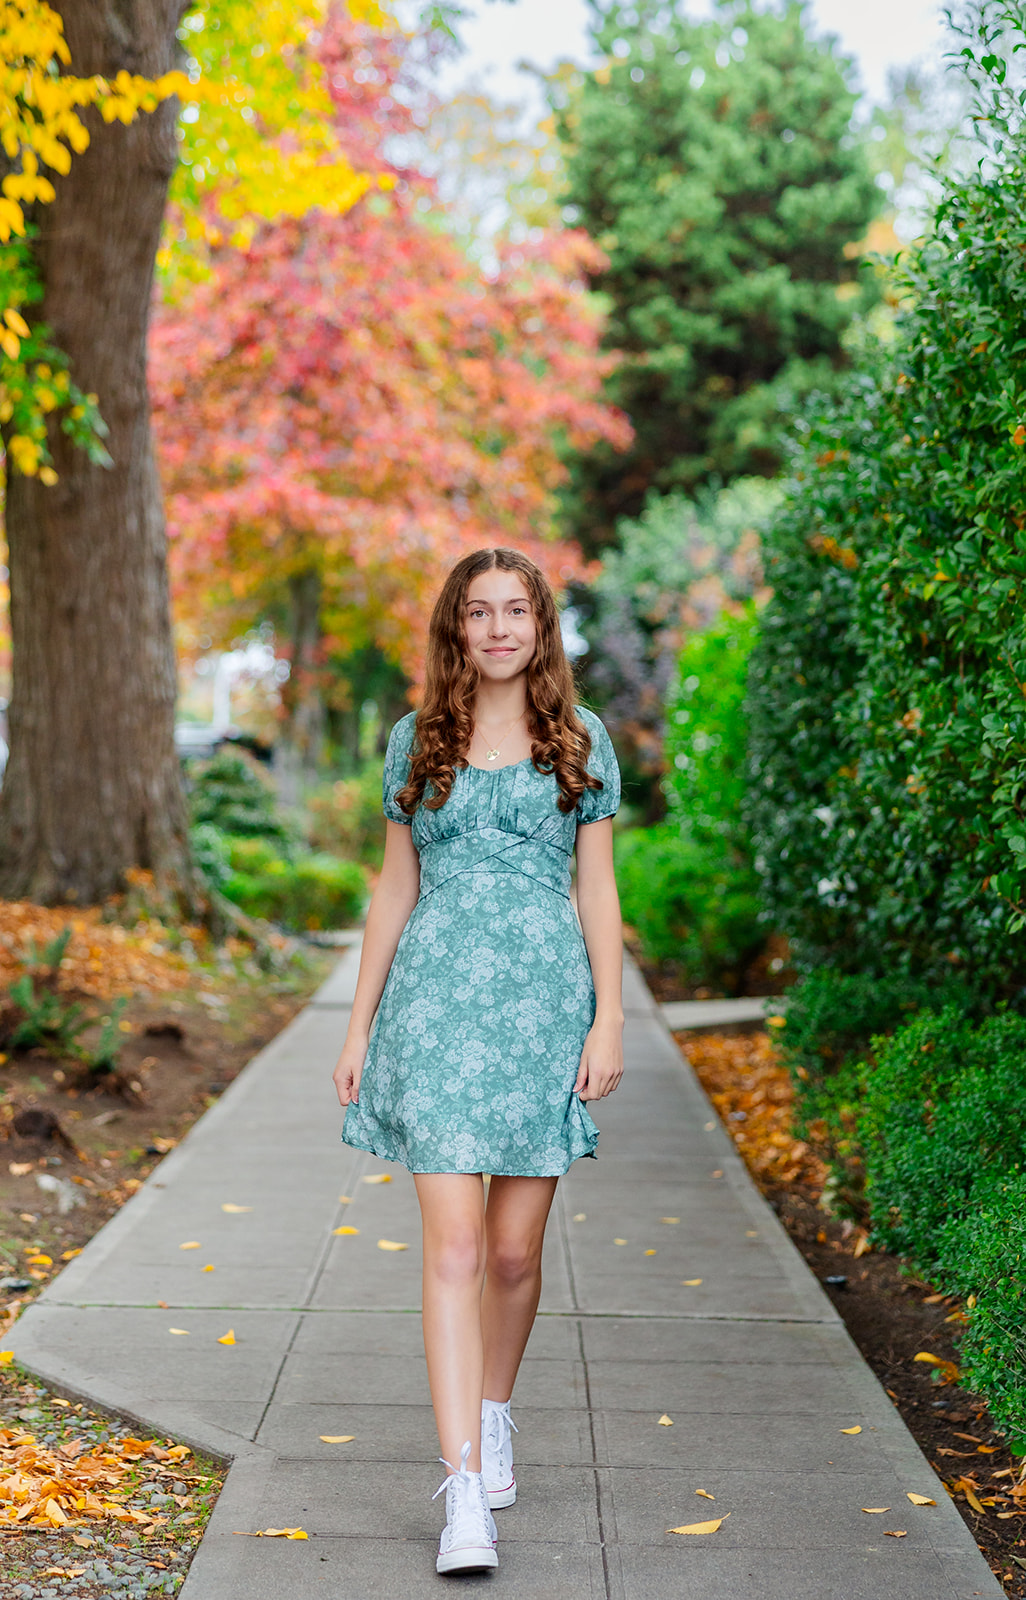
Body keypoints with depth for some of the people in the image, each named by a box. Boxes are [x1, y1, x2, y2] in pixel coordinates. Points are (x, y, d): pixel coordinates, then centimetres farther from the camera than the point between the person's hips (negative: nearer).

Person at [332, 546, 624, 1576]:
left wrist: (608, 1021, -2)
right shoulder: (416, 741, 8)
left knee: (514, 1251, 7)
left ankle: (493, 1416, 34)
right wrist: (359, 1026, 9)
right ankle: (465, 1496, -10)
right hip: (437, 999, 0)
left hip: (544, 1000, 0)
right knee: (453, 1247, -10)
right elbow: (394, 889, 12)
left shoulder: (580, 741, 6)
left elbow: (598, 890, 6)